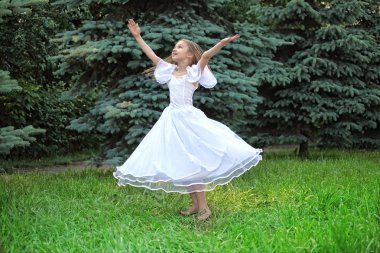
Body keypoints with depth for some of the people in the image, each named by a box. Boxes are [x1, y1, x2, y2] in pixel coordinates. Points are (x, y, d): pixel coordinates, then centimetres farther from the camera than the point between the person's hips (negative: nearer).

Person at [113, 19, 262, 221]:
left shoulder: (194, 72, -3)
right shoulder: (170, 71, 12)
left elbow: (206, 55, -20)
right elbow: (152, 55, 13)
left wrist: (222, 43, -35)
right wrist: (137, 36, 13)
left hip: (188, 119, -6)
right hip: (172, 120, 6)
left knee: (192, 163, -6)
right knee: (181, 165, 8)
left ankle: (203, 206, 2)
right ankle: (195, 204, 18)